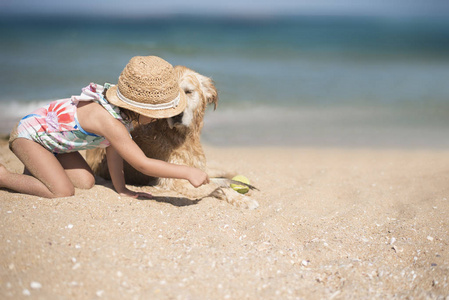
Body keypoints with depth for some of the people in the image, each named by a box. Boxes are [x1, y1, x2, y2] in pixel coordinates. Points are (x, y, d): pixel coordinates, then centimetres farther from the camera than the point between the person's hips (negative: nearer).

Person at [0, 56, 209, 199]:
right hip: (29, 134, -8)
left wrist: (121, 188, 1)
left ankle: (34, 170, 19)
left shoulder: (122, 109, -12)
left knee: (85, 182, 0)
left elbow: (113, 148, -2)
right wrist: (187, 172, -35)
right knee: (62, 191, -21)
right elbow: (142, 164, -37)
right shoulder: (109, 120, -38)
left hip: (51, 136, 8)